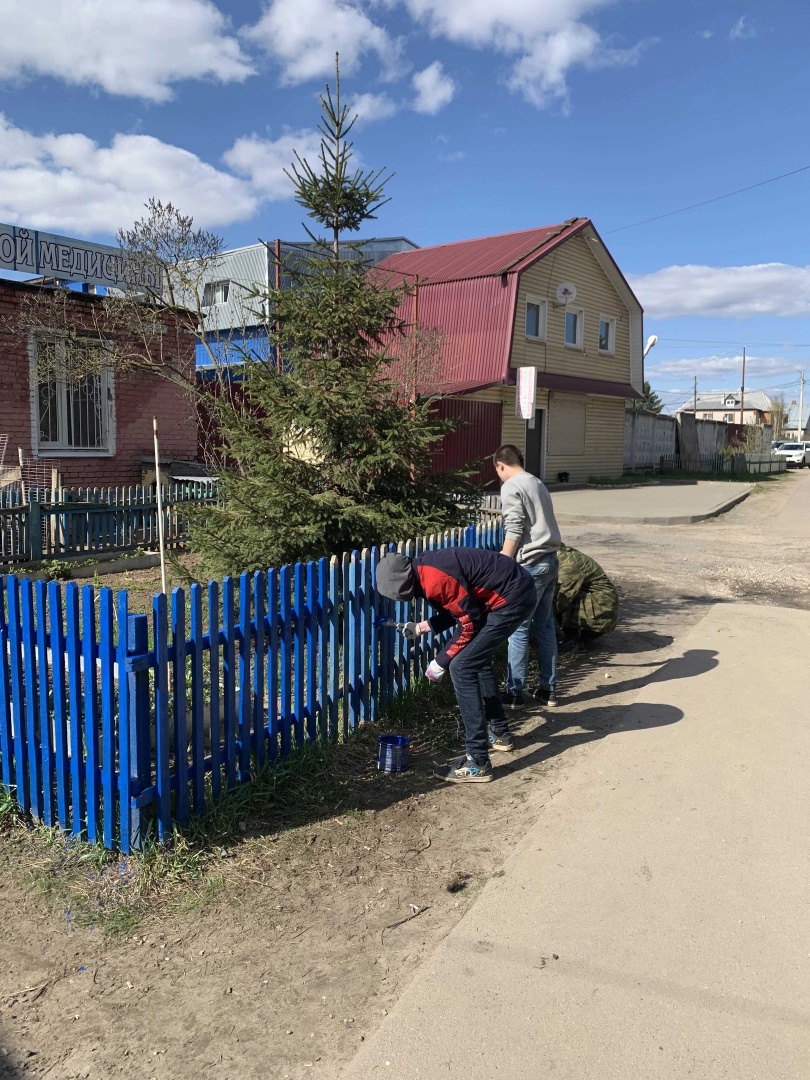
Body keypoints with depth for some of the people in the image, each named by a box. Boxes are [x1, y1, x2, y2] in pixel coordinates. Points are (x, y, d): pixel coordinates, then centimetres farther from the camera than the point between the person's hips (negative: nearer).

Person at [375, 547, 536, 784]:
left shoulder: (435, 580, -24)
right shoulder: (424, 569, 7)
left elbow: (470, 624, -17)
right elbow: (458, 609, 18)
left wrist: (441, 662, -7)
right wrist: (421, 627, 13)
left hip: (512, 599, -11)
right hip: (518, 590, 11)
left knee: (462, 667, -10)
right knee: (477, 657, 24)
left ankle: (477, 763, -6)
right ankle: (499, 732, 39)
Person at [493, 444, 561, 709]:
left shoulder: (511, 487, -8)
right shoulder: (538, 483, 18)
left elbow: (514, 531, -15)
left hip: (530, 564, -9)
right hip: (550, 560, 9)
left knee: (518, 629, -2)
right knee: (545, 626, 12)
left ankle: (514, 694, 3)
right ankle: (548, 689, 18)